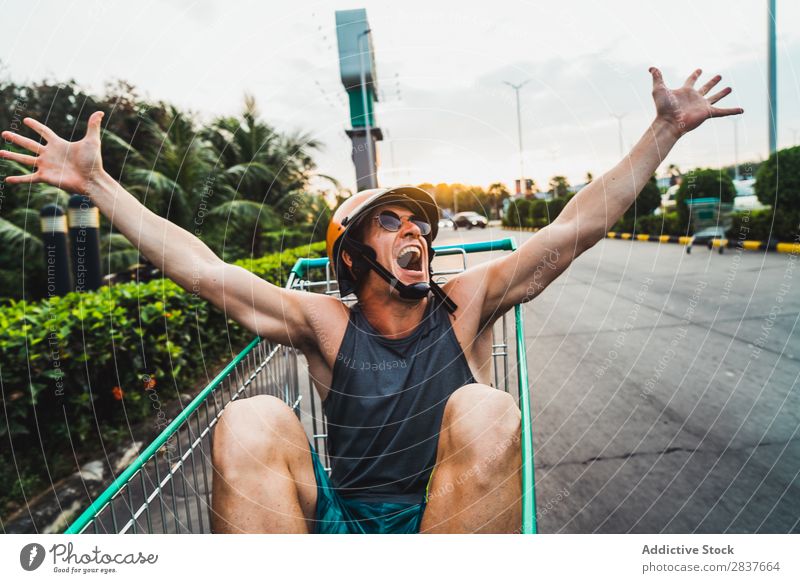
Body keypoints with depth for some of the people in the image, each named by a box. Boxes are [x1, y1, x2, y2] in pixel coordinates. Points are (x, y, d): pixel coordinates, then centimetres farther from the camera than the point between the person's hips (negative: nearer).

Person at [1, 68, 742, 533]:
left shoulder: (466, 303, 3)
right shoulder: (326, 324, 1)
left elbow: (576, 227, 0)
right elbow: (202, 269, -2)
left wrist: (666, 130, 1)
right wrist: (97, 183, -1)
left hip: (452, 523, 0)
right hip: (341, 525, 1)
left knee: (485, 412, -30)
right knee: (251, 422, -25)